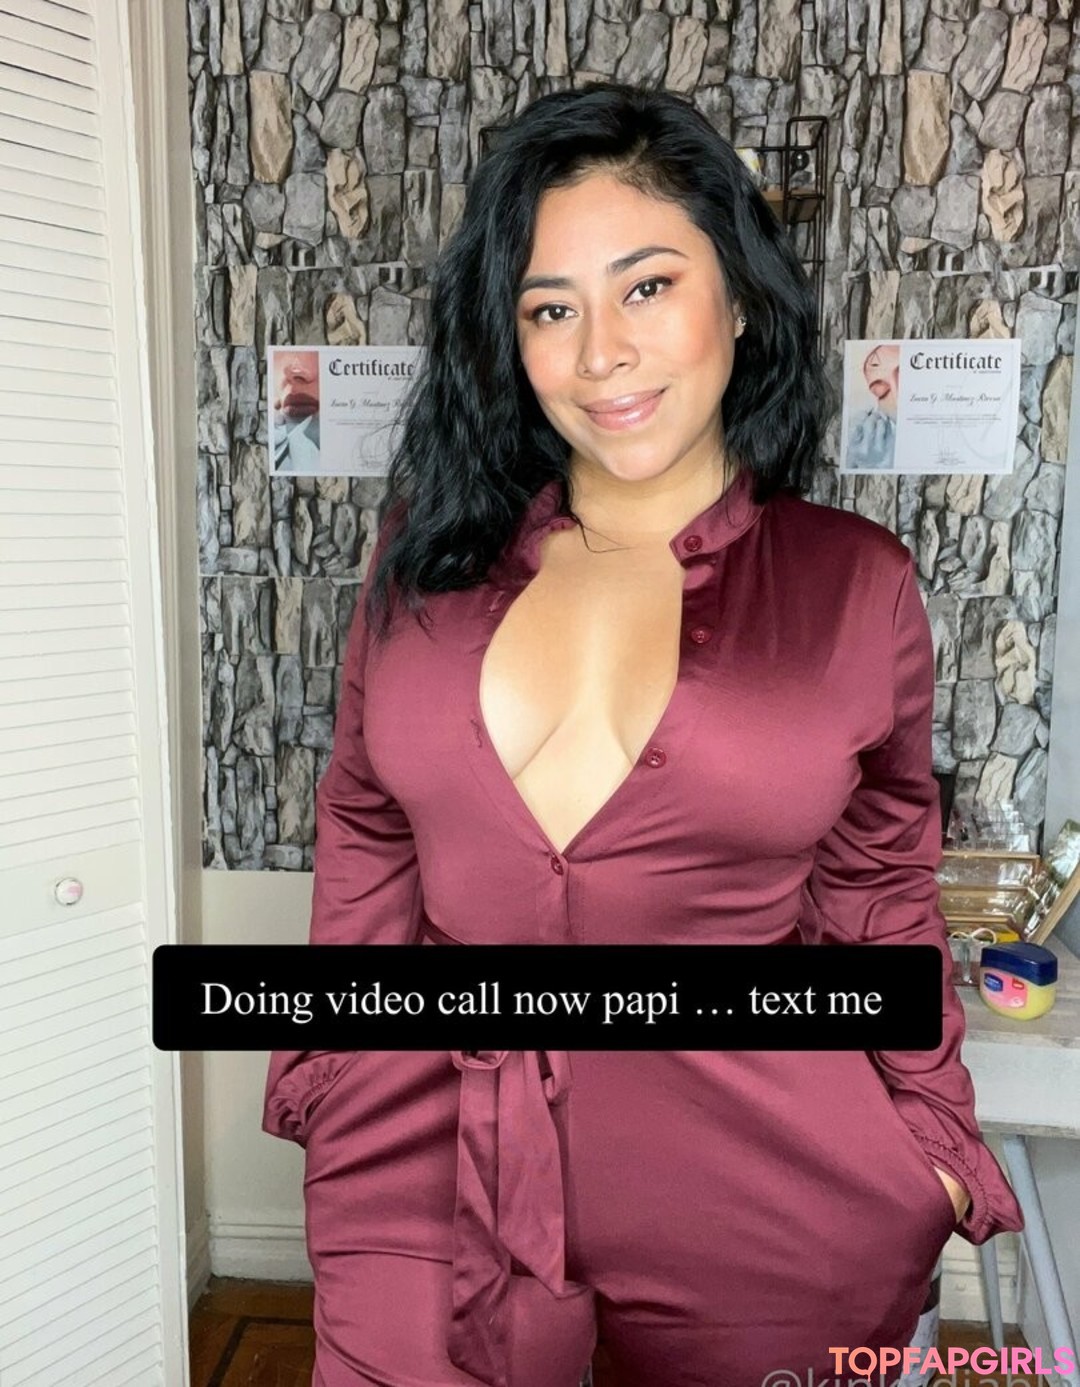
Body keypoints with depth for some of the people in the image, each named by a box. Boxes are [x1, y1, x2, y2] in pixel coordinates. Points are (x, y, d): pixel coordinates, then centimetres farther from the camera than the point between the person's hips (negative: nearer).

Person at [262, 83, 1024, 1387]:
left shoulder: (855, 585, -5)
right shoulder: (435, 546, -1)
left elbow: (882, 897, 5)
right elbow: (364, 832, 6)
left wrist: (936, 1151, 10)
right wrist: (334, 1083, 8)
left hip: (764, 1189, 0)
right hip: (437, 1164, 2)